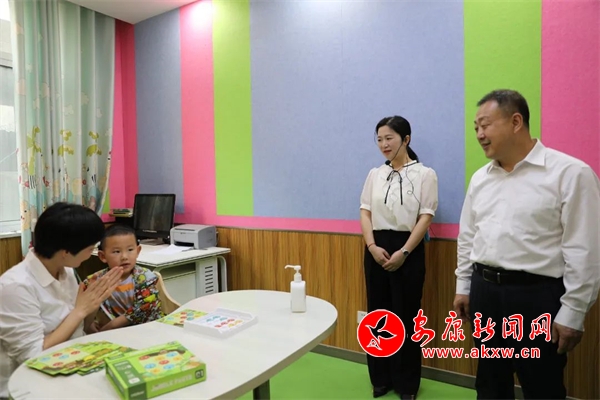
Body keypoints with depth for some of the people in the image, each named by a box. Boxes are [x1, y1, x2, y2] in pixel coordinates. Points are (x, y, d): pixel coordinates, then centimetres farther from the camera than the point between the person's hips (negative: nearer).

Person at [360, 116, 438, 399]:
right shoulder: (375, 174, 9)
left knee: (406, 316, 6)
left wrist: (403, 252, -14)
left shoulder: (425, 174, -3)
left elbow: (426, 218, -7)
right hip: (377, 248, 4)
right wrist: (372, 246, -9)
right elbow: (365, 212, 5)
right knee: (378, 312, 10)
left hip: (408, 249, -3)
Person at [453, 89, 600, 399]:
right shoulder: (480, 178, 8)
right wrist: (463, 287, 13)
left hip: (536, 295, -5)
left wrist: (572, 312, -11)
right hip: (483, 291, 5)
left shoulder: (570, 173, -10)